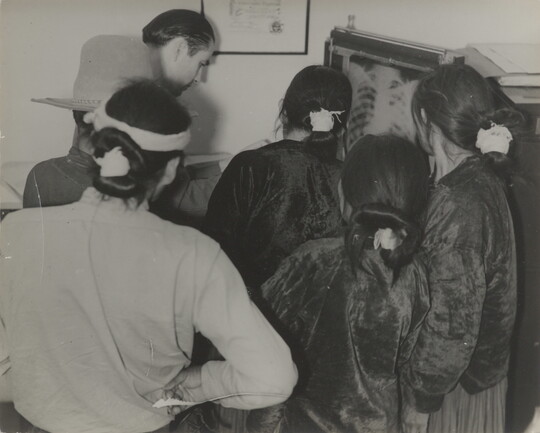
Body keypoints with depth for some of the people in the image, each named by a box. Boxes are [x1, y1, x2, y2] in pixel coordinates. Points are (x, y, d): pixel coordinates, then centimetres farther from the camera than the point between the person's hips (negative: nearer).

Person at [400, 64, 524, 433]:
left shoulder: (458, 205, -27)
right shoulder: (482, 180, 1)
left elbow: (453, 323, -25)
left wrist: (420, 399, -17)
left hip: (455, 381, -8)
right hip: (479, 366, 8)